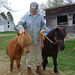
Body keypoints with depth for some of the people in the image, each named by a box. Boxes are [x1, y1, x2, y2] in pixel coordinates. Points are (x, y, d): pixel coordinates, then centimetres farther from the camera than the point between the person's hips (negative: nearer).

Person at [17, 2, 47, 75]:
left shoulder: (40, 16, 1)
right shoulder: (26, 16, -6)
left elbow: (43, 25, 10)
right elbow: (20, 23, -11)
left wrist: (42, 29, -11)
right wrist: (21, 28, -33)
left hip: (38, 38, 3)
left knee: (39, 54, 14)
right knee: (29, 54, 5)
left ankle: (38, 68, 32)